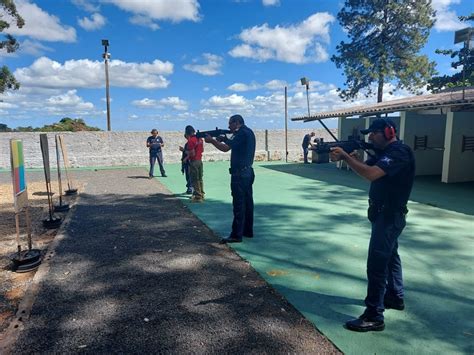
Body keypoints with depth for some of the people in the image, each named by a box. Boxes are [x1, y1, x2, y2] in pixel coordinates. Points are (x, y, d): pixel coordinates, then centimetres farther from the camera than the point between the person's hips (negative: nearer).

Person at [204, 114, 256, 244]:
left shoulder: (242, 133, -14)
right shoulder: (248, 132, 16)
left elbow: (225, 148, -19)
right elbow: (232, 145, 19)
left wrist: (211, 140, -8)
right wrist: (225, 139, 4)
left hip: (239, 174, -10)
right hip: (248, 172, 10)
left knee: (238, 204, -7)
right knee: (247, 202, 13)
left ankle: (236, 235, -3)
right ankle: (248, 231, 22)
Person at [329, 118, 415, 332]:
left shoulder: (399, 152, -21)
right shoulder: (384, 151, 11)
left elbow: (371, 174, -33)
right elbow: (365, 168, 6)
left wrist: (345, 157, -27)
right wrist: (346, 156, -11)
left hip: (390, 215, -11)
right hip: (384, 214, 11)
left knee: (376, 264, -9)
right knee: (390, 256, 22)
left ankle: (374, 317, -2)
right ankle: (395, 297, 40)